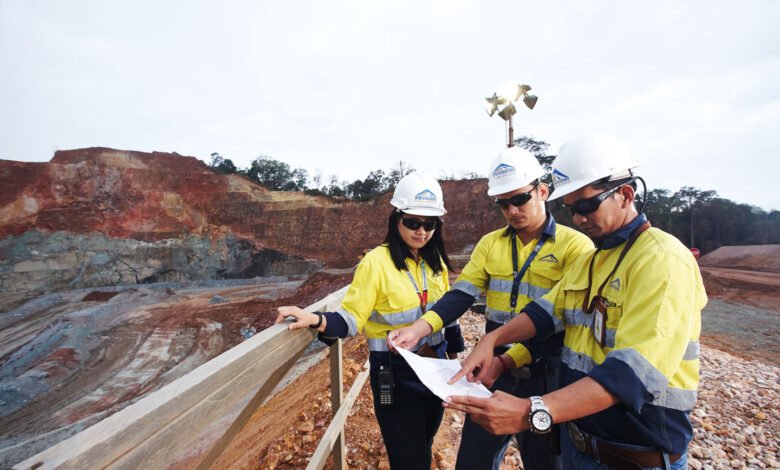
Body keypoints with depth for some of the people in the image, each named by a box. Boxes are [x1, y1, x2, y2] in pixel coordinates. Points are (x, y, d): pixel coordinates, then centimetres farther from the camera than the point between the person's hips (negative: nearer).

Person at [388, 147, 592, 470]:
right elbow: (460, 296, -2)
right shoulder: (490, 244, 5)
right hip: (494, 373, 4)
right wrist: (418, 329, -18)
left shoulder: (575, 245, -9)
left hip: (545, 378, -3)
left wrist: (507, 360, -25)